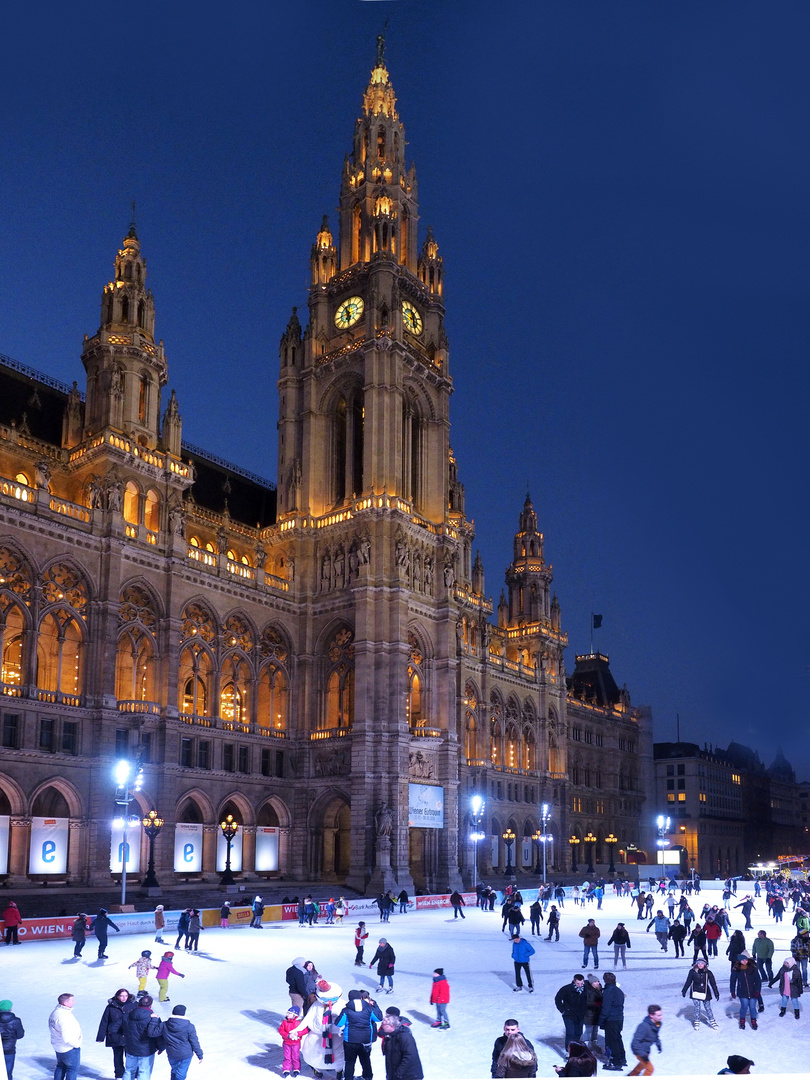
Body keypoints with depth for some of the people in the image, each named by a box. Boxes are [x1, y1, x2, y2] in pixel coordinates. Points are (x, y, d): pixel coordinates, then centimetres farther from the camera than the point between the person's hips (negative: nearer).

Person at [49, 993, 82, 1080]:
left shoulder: (54, 1013, 2)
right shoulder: (64, 1016, -30)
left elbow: (50, 1031, 15)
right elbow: (67, 1037, -32)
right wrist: (76, 1044, -16)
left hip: (58, 1047, 9)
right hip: (70, 1049, -9)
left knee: (61, 1067, 24)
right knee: (73, 1069, 5)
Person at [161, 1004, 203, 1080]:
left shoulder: (164, 1025, -7)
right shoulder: (189, 1027, -15)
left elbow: (162, 1040, 8)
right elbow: (194, 1042, -8)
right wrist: (200, 1055, 3)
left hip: (171, 1055, 3)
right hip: (185, 1055, -3)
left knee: (174, 1071, 25)